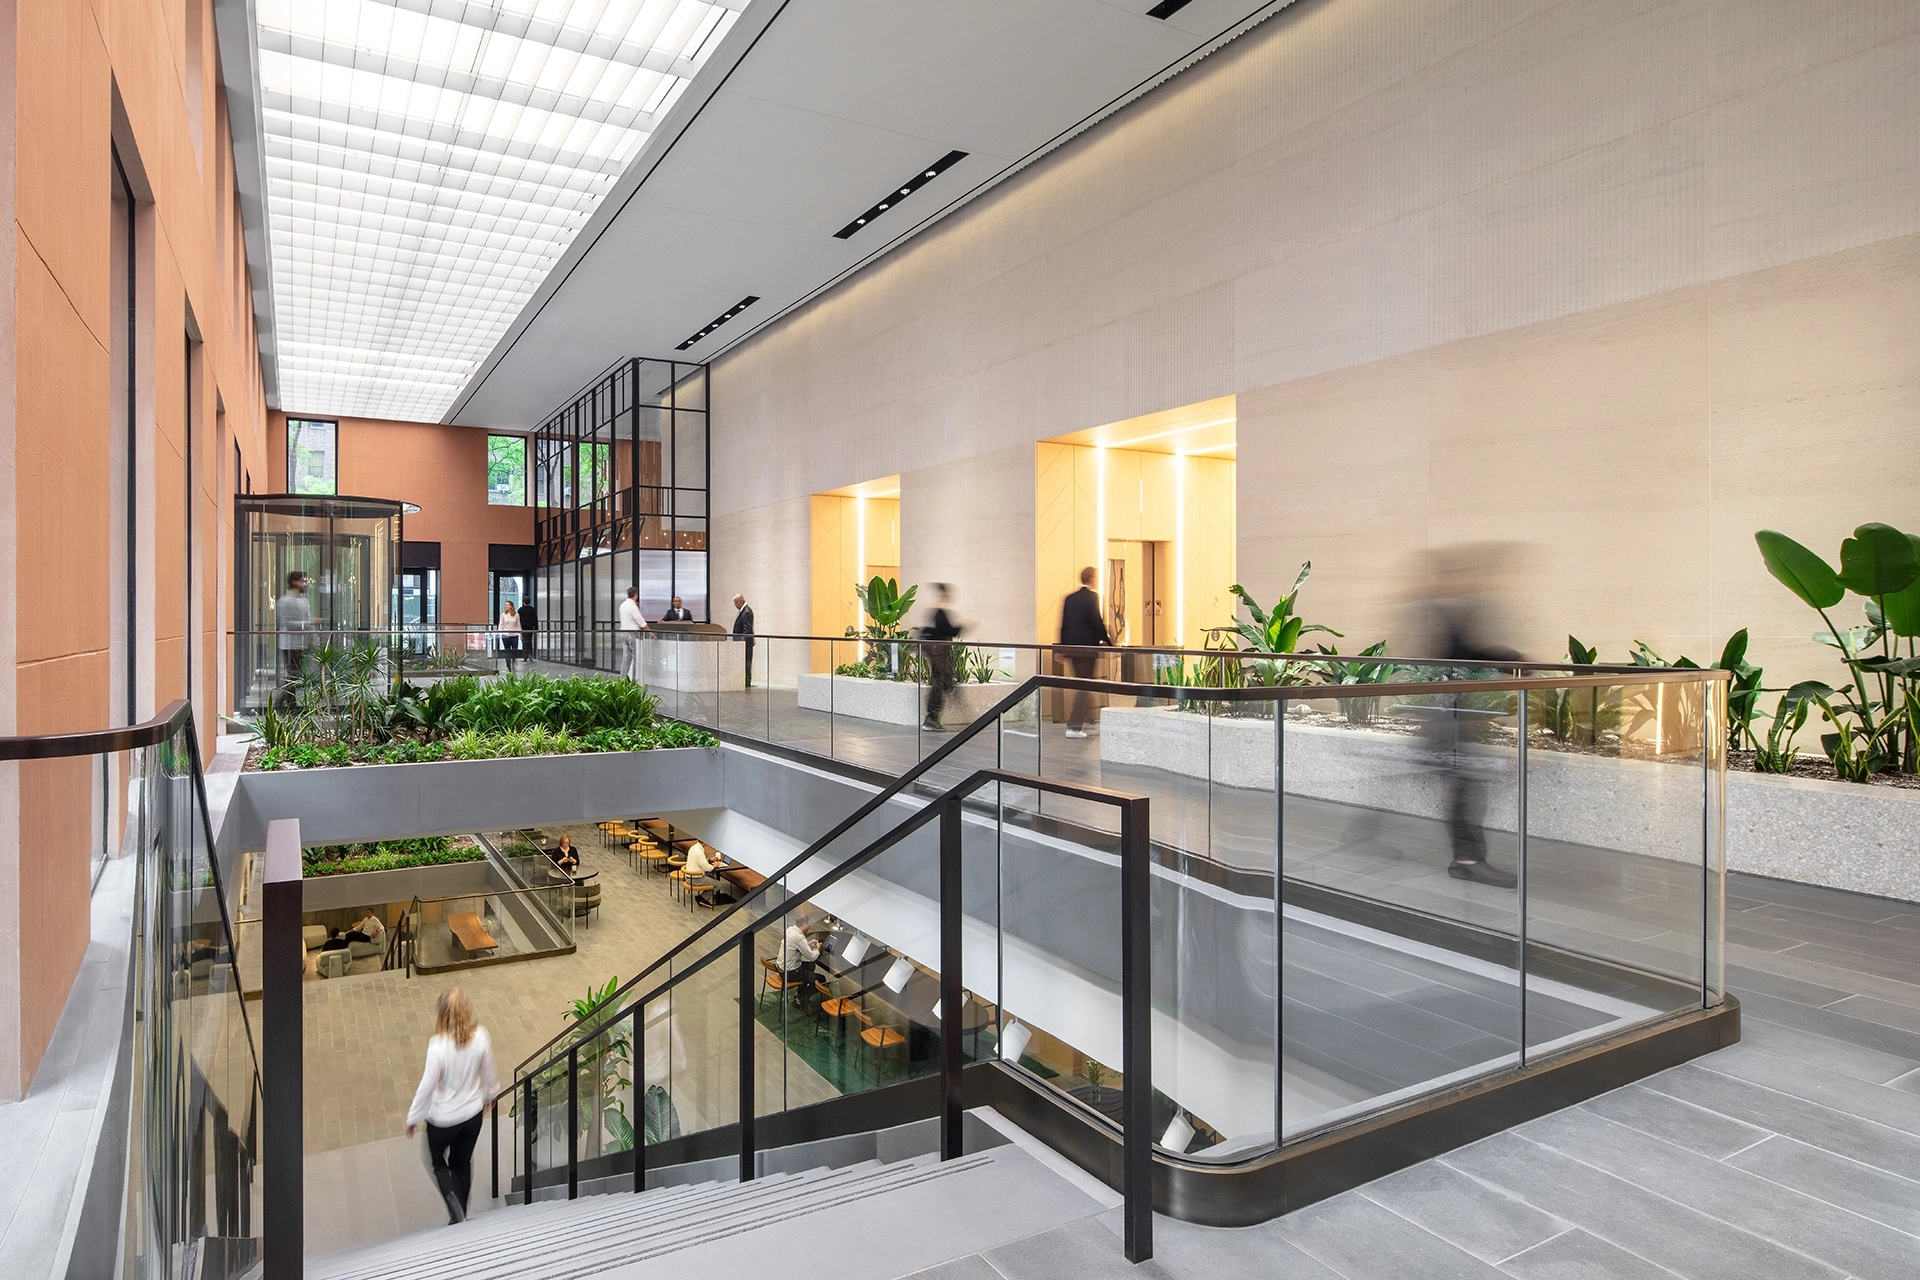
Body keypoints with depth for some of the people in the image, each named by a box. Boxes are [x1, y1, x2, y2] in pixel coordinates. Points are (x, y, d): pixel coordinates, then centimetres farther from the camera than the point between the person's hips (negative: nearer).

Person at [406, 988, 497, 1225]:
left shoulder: (438, 1046, -28)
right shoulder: (480, 1036, -16)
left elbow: (427, 1086, -20)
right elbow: (488, 1073, -2)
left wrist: (413, 1117, -4)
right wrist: (488, 1095, 17)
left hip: (442, 1118, -4)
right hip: (472, 1113, 4)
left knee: (437, 1162, 23)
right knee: (462, 1163, 24)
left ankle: (456, 1212, 9)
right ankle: (460, 1215, 35)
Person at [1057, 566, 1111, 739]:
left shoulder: (1069, 599, 9)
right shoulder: (1092, 597, -10)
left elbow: (1063, 624, 10)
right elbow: (1097, 622, -14)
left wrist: (1063, 648, 16)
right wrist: (1106, 642, -4)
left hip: (1070, 647, 7)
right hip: (1086, 646, -7)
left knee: (1081, 684, 20)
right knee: (1084, 686, -1)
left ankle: (1083, 719, 28)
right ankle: (1074, 726, -4)